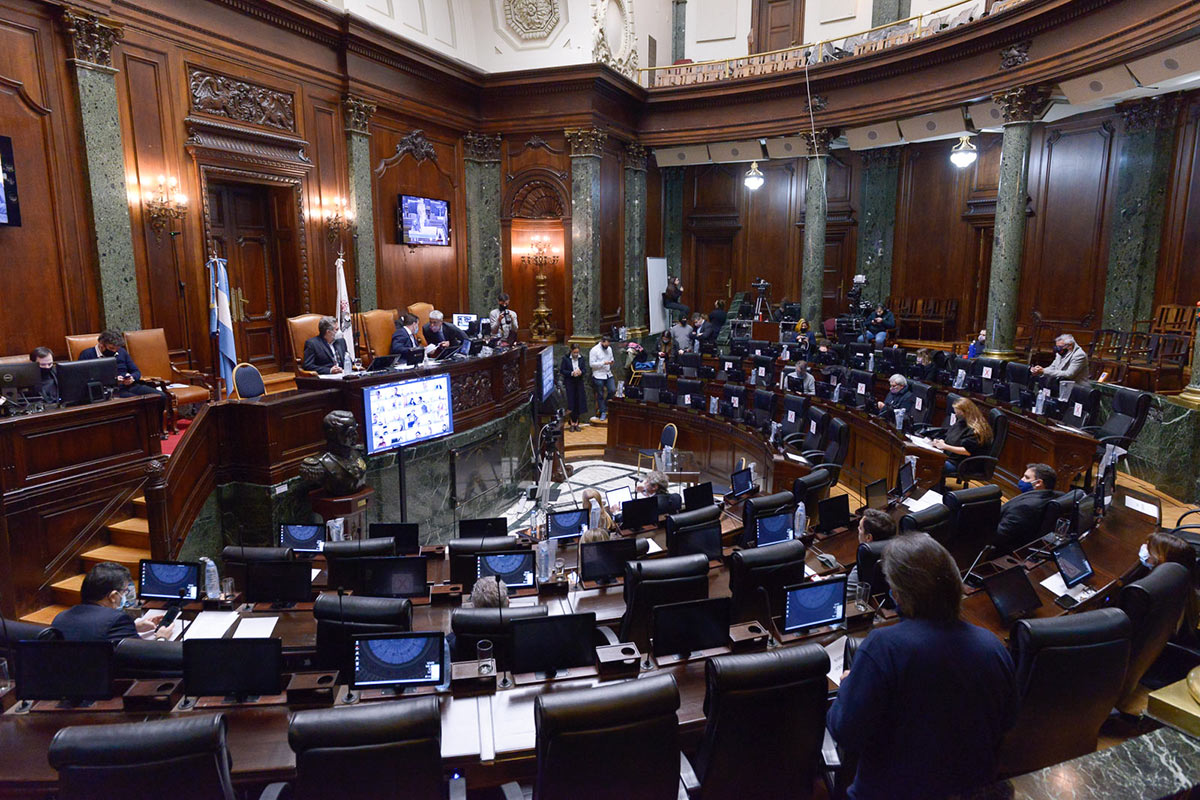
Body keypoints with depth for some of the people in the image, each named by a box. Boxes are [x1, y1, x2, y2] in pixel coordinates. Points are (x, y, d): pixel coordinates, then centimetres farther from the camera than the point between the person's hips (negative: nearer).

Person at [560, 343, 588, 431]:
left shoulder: (581, 358, 4)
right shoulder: (566, 358, -5)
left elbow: (585, 369, 7)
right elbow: (562, 371, -5)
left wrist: (581, 372, -16)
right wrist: (571, 373, -17)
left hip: (579, 382, 3)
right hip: (569, 383, -3)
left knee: (579, 402, 3)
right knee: (571, 403, -3)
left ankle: (576, 422, 13)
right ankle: (572, 423, 6)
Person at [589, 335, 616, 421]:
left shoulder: (609, 348, 8)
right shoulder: (594, 350, -11)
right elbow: (591, 364, -14)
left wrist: (611, 362, -4)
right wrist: (603, 363, -21)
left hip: (608, 374, 5)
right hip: (599, 376, -5)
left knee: (613, 390, -3)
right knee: (600, 395, 3)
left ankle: (605, 404, 23)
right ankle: (603, 412, 14)